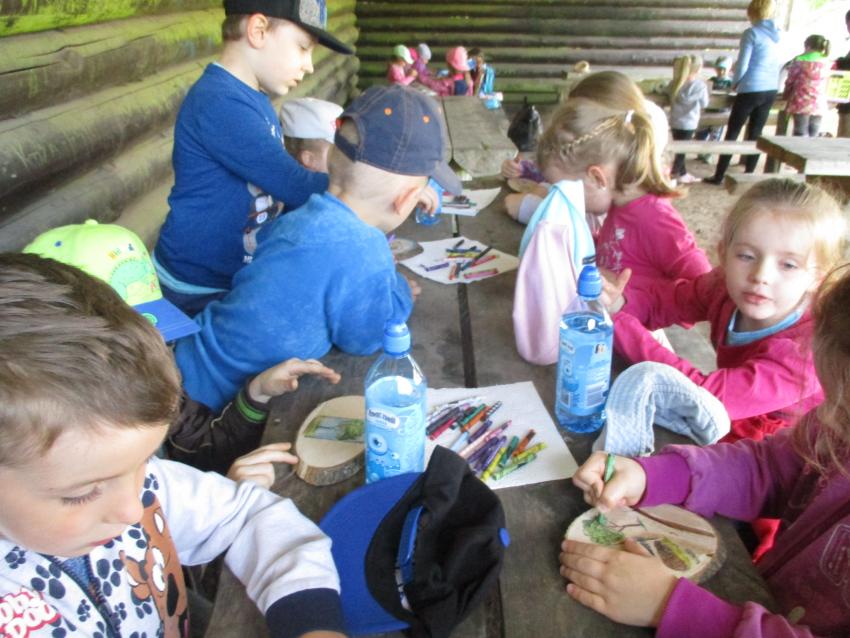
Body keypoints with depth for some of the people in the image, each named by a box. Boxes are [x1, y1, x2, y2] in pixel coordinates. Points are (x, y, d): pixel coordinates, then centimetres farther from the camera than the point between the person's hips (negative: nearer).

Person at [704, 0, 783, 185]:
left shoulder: (751, 33, -10)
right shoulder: (778, 35, 10)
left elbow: (742, 66, -11)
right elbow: (780, 65, 15)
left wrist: (735, 83, 6)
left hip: (751, 90, -6)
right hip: (771, 91, 6)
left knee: (732, 133, 1)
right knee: (756, 133, 12)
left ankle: (719, 176, 3)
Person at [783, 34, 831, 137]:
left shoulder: (799, 61, -4)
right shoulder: (827, 63, 6)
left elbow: (790, 81, 3)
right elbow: (824, 86, 13)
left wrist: (785, 95, 19)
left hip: (801, 103, -3)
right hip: (819, 105, 3)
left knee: (801, 136, -3)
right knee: (813, 137, 6)